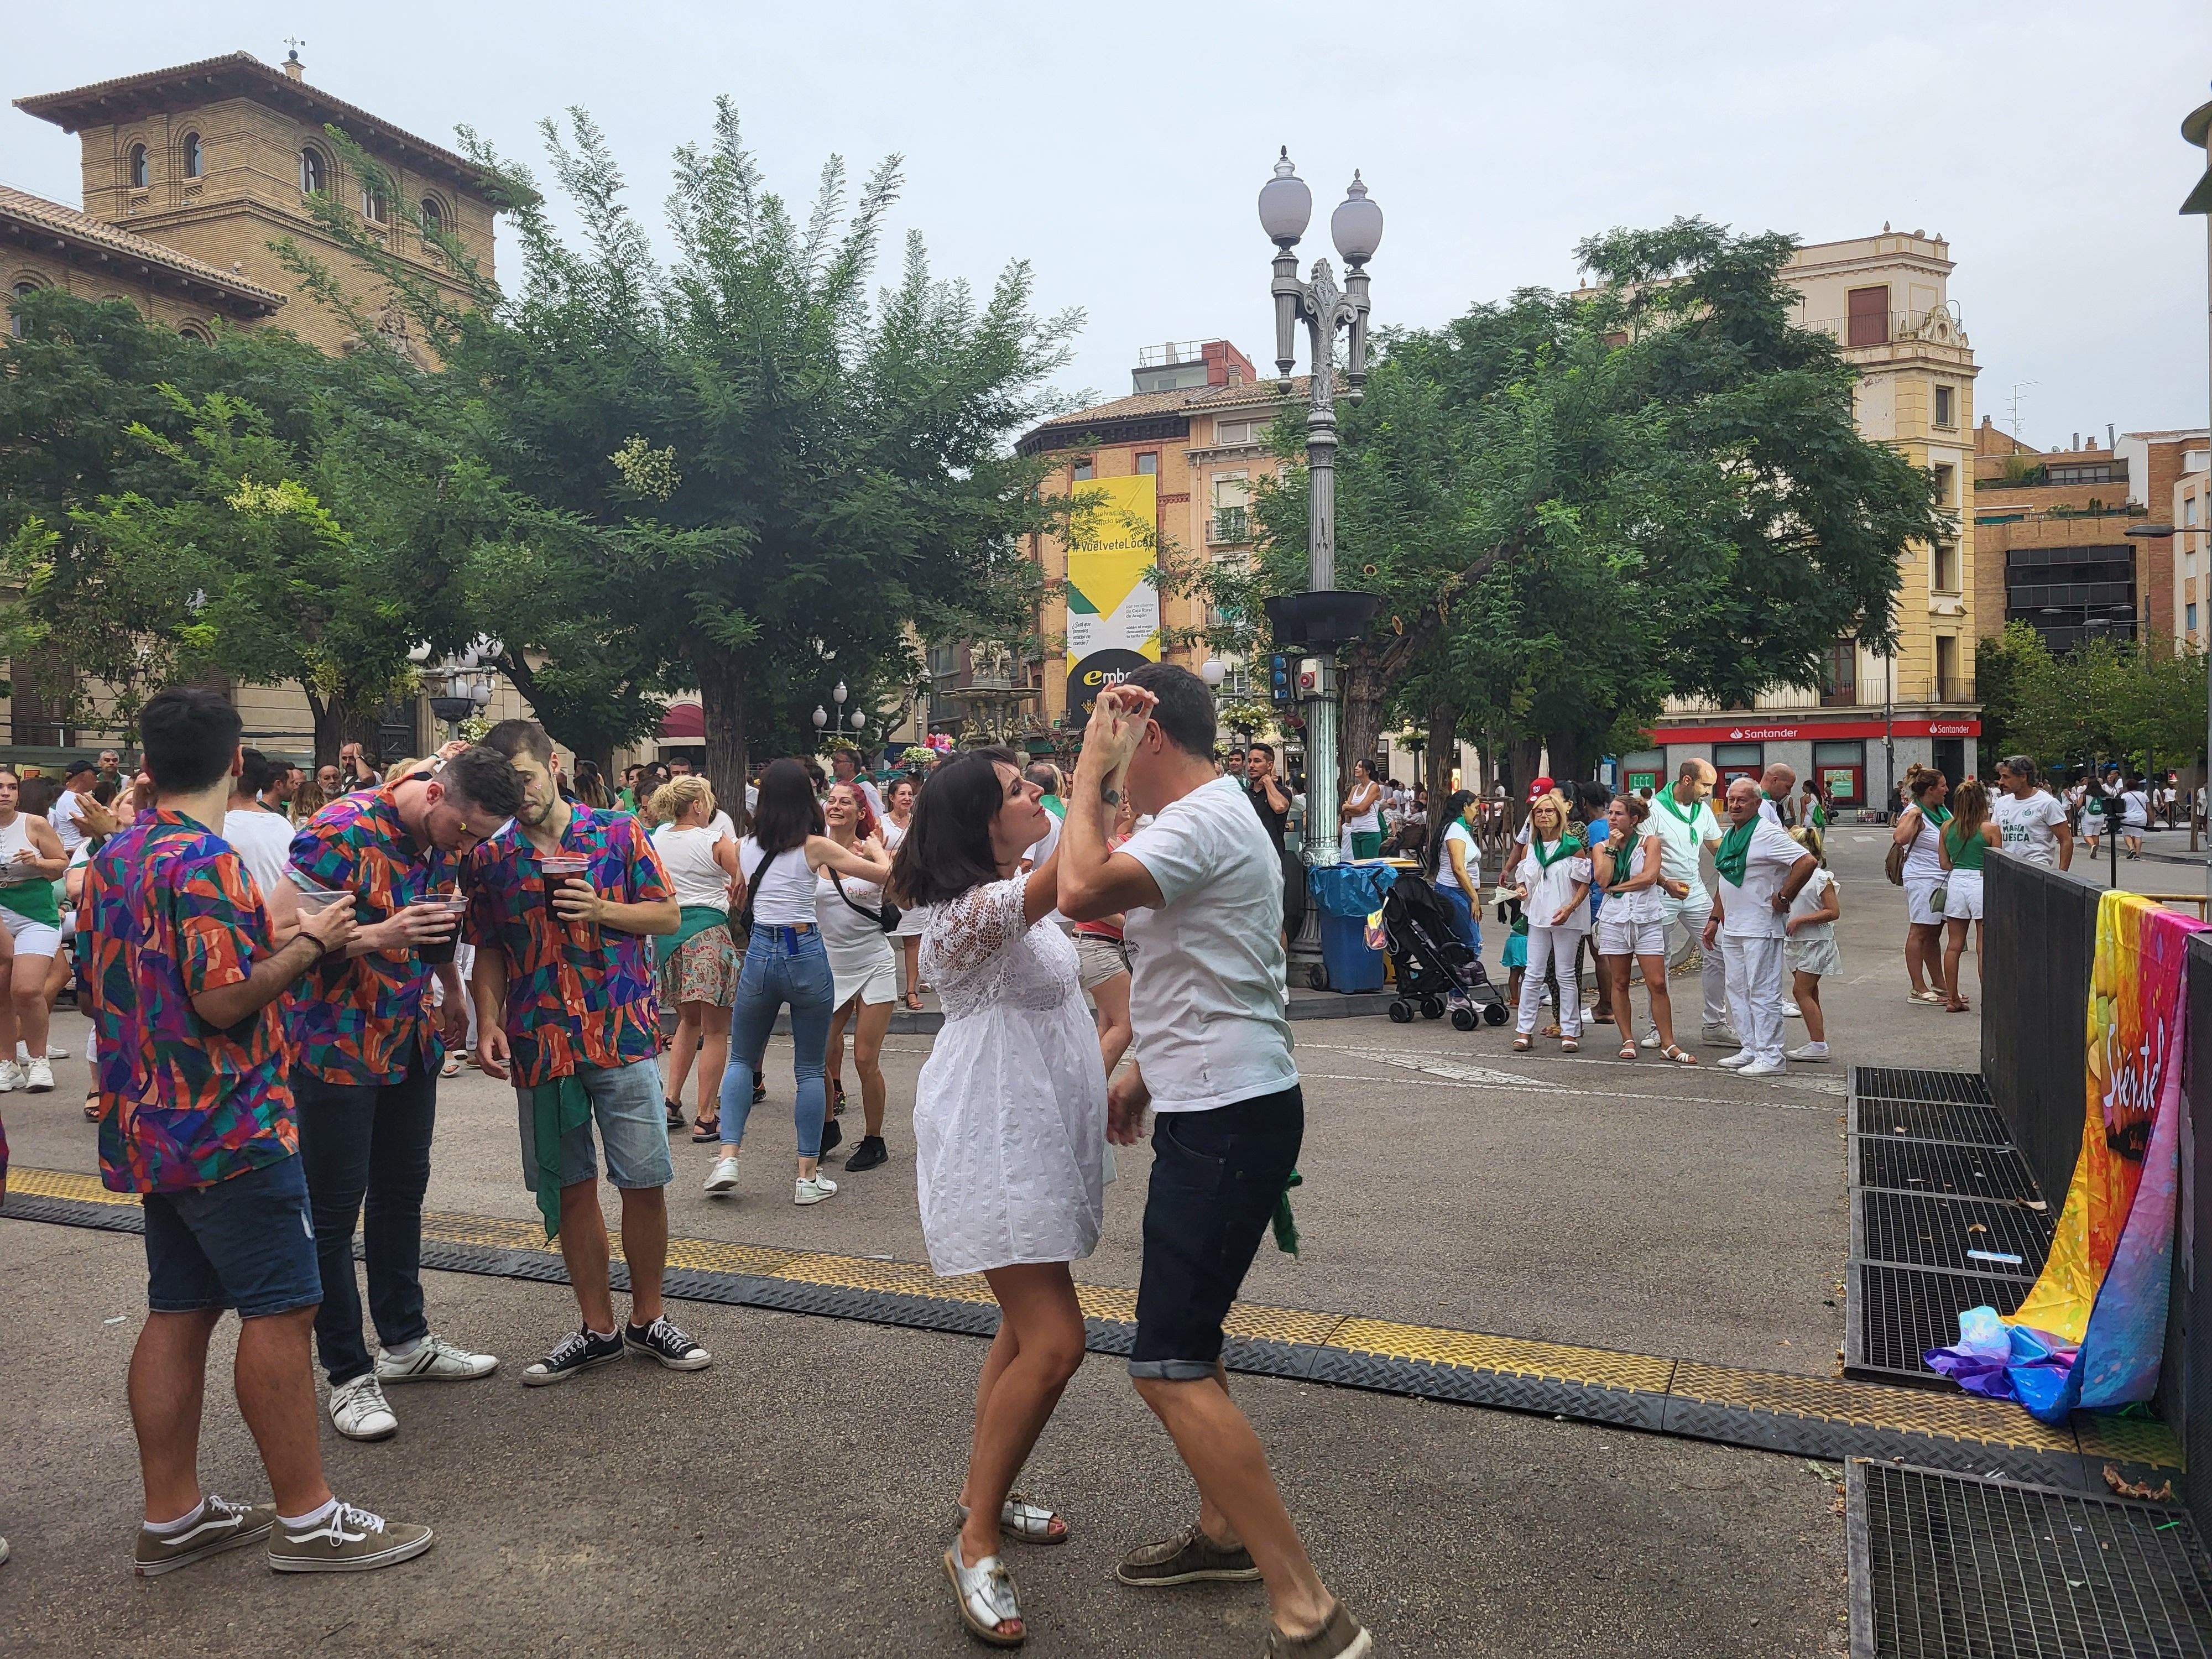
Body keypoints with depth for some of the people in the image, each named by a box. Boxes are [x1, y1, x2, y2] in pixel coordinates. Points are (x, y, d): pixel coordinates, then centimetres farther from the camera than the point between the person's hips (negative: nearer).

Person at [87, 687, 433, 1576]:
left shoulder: (111, 859, 10)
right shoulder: (204, 860, -18)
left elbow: (97, 991, 18)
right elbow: (224, 1000, -22)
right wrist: (308, 941, -9)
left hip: (150, 1127, 9)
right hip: (228, 1127, -9)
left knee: (179, 1311, 13)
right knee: (280, 1307, -2)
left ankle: (172, 1518, 21)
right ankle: (305, 1518, 5)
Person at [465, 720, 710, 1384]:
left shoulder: (619, 833, 1)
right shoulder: (490, 858, 7)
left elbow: (669, 914, 2)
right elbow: (489, 953, 11)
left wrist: (603, 911, -14)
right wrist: (489, 1023, -3)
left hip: (623, 1037, -2)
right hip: (540, 1048, 2)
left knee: (645, 1183, 1)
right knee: (571, 1190, 9)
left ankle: (648, 1319, 19)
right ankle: (598, 1328, 22)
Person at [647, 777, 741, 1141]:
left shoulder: (658, 837, 8)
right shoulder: (717, 843, -9)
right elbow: (748, 884, -9)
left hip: (666, 931, 7)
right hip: (708, 931, -7)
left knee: (689, 1020, 24)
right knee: (715, 1031, 0)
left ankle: (671, 1101, 17)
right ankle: (707, 1119, 0)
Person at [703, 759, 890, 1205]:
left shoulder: (747, 846, 5)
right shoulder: (815, 847, -6)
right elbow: (885, 873, -3)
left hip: (759, 952, 3)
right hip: (806, 954, -3)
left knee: (741, 1060, 18)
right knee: (810, 1069, 6)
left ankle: (728, 1156, 5)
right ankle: (808, 1176, 8)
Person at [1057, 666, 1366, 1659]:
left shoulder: (1201, 822, -18)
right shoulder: (1214, 816, 16)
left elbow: (1080, 891, -32)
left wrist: (1089, 767, -19)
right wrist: (1146, 1072, 25)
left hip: (1227, 1122, -11)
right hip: (1215, 1108, 11)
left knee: (1169, 1366, -10)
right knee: (1184, 1341, 22)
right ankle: (1224, 1533, 38)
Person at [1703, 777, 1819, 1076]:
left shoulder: (1767, 833, -13)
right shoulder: (1730, 836, 15)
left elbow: (1808, 862, -24)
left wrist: (1783, 898, -17)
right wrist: (1715, 919, 20)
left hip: (1761, 928, -9)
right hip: (1732, 928, 9)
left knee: (1763, 993, -5)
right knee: (1737, 991, 12)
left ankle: (1771, 1057, 0)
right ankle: (1750, 1050, 20)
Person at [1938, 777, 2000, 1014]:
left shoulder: (1947, 828, 3)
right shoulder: (1991, 828, -8)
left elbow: (1945, 864, 7)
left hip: (1955, 882, 4)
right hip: (1981, 883, -4)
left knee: (1954, 945, 10)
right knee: (1984, 947, 1)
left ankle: (1953, 999, 14)